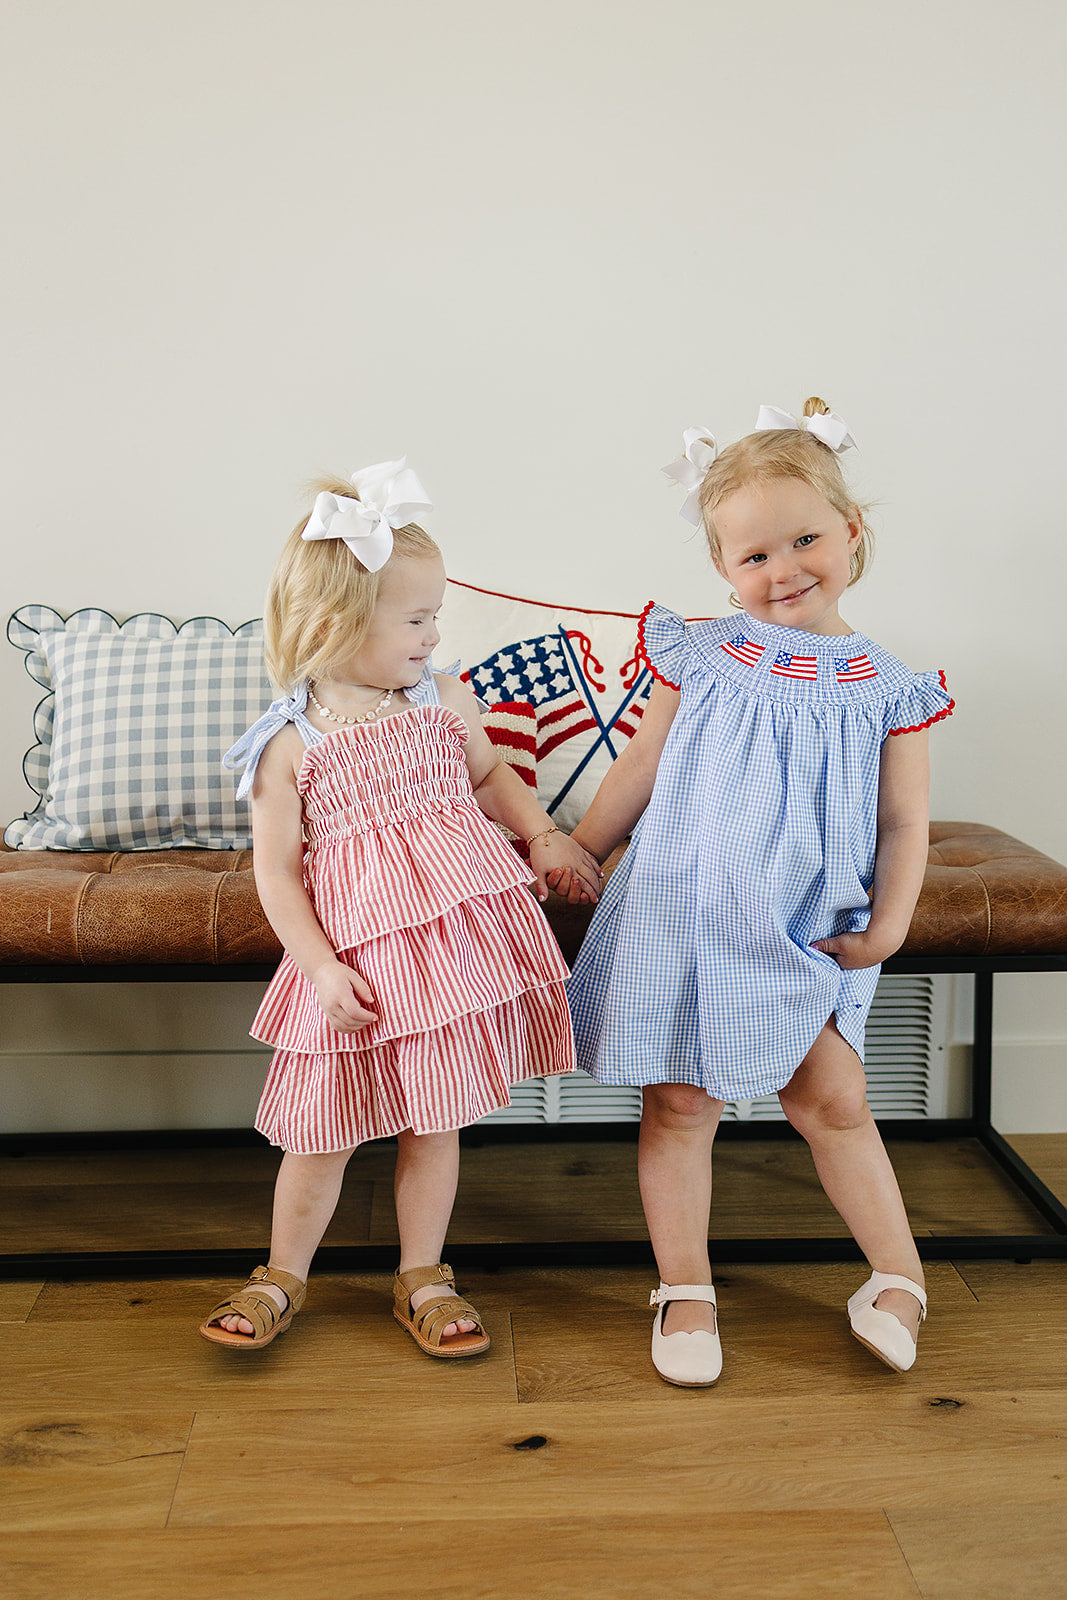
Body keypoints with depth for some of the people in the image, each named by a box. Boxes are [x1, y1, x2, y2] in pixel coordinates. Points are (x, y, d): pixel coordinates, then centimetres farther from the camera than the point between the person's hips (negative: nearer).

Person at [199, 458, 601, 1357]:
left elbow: (489, 775, 22)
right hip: (358, 955, -2)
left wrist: (544, 837, 8)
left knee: (436, 1117, 11)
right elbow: (277, 871, -5)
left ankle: (422, 1278, 29)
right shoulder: (291, 743, -6)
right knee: (324, 1129, 8)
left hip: (454, 935, 3)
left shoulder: (446, 699, 4)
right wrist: (323, 967, -13)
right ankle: (284, 1276, 30)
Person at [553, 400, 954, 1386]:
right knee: (682, 1104, 6)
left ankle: (900, 1278, 25)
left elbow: (905, 825, 3)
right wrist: (576, 852, 13)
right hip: (685, 915, 0)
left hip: (804, 936, 0)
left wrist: (888, 924, -8)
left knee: (833, 1100, 4)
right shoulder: (700, 659, -1)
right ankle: (685, 1293, 23)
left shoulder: (886, 691, 0)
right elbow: (639, 770, 8)